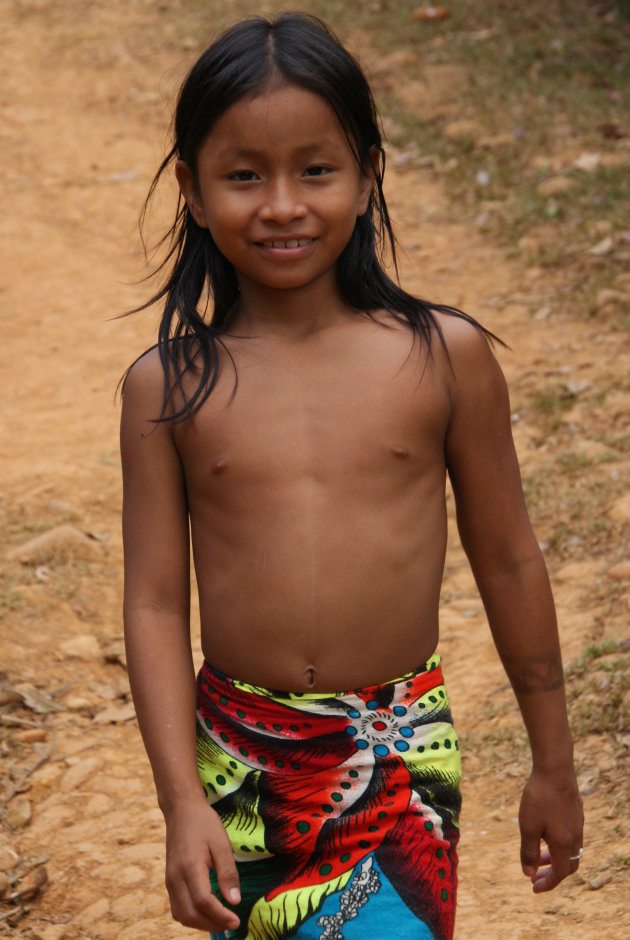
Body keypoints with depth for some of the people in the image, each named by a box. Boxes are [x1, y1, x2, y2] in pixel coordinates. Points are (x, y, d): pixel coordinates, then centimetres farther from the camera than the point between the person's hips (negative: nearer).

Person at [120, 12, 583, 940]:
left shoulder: (446, 357, -4)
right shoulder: (168, 388, -4)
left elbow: (506, 559, 4)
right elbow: (155, 603, -2)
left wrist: (553, 763, 10)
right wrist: (183, 803, -9)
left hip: (400, 759, -1)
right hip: (238, 755, 1)